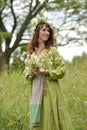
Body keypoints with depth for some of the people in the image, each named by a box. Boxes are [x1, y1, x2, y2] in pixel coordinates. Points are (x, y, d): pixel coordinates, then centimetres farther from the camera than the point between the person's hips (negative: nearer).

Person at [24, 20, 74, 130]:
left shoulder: (52, 50, -1)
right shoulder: (31, 52, 10)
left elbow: (62, 69, -3)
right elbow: (26, 70, 15)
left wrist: (47, 72, -16)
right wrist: (30, 73, -7)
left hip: (50, 89, -4)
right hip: (35, 90, 4)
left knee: (50, 117, -3)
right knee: (37, 120, 7)